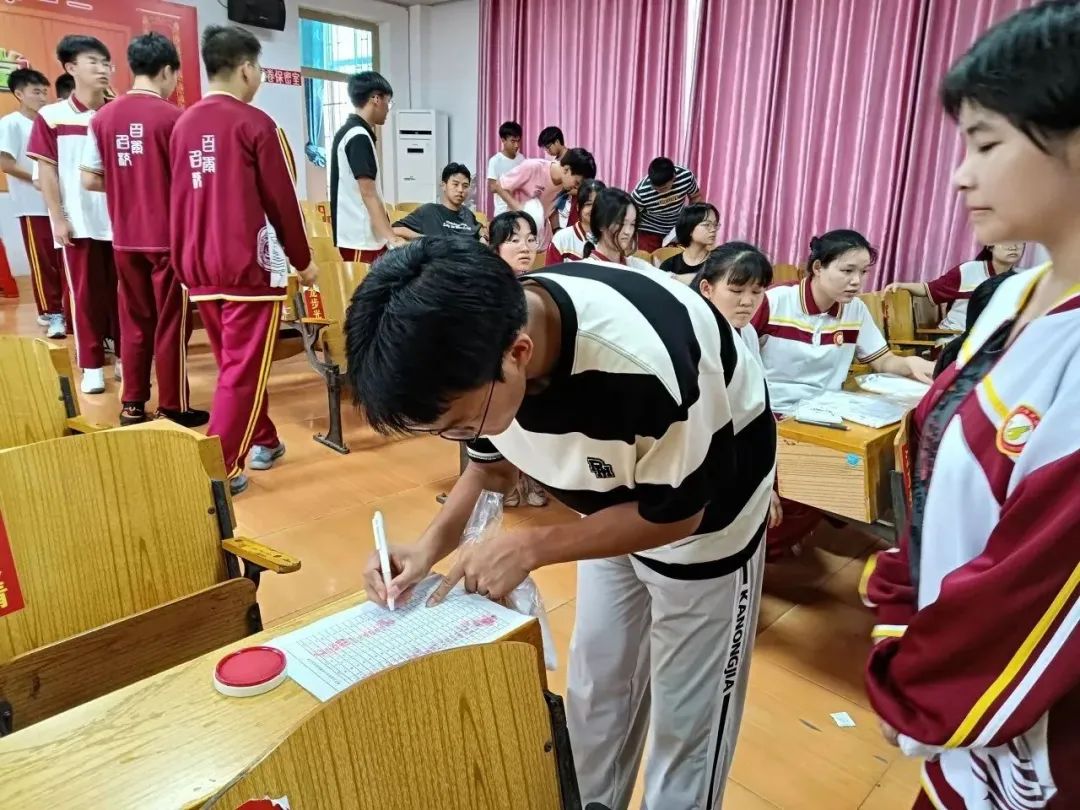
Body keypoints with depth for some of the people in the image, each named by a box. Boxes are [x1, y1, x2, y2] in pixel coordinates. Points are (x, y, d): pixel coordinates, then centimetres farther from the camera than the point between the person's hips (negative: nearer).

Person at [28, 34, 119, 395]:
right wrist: (58, 218, -6)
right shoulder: (51, 116, 1)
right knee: (86, 295, 3)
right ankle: (91, 367, 11)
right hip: (78, 223, -1)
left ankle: (125, 358, 19)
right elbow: (47, 172, 0)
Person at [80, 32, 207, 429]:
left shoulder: (103, 117, 4)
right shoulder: (173, 117, -10)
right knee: (171, 324, 3)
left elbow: (90, 179, 6)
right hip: (168, 237, -5)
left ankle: (132, 405, 20)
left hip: (125, 239, 5)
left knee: (134, 322, 13)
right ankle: (173, 407, 10)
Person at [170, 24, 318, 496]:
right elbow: (283, 201, -8)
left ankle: (262, 441, 33)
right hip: (249, 265, -7)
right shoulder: (255, 124, -9)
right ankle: (220, 469, 0)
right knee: (243, 369, 0)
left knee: (235, 362, 18)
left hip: (199, 267, 7)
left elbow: (180, 200, 14)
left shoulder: (183, 125, 8)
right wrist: (303, 260, 4)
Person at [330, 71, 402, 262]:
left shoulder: (350, 132, 15)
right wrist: (392, 238, -23)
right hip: (360, 238, -10)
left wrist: (388, 233, 20)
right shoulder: (359, 136, -14)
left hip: (366, 235, 10)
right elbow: (368, 193, -20)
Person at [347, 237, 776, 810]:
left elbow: (676, 514, -24)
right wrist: (432, 545, -18)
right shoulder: (476, 344, -23)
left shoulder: (643, 364, -43)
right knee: (594, 689, 17)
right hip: (616, 502, 5)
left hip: (706, 518, -5)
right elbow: (493, 463, -3)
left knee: (685, 715, 9)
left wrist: (530, 548, -27)